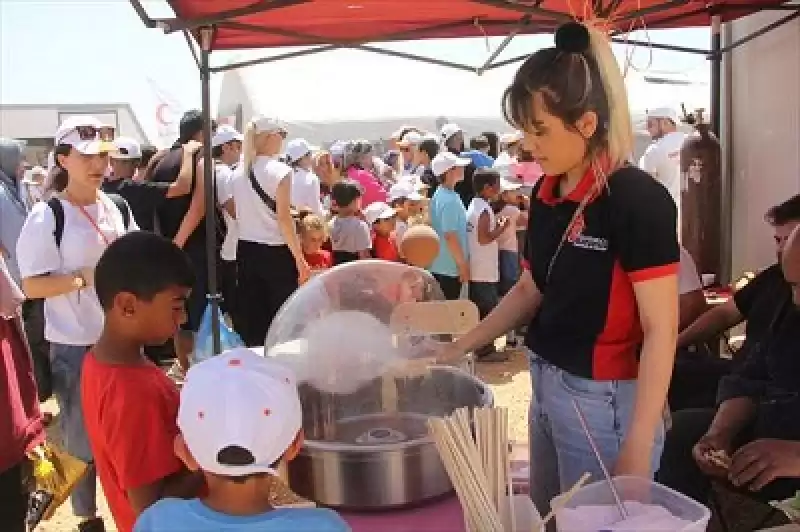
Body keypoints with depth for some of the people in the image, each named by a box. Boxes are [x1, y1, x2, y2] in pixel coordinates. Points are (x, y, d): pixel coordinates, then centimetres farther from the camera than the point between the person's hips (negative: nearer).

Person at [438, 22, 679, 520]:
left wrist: (637, 450, -22)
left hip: (604, 400, -7)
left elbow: (660, 330, -20)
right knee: (547, 519, 21)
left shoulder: (637, 198, -20)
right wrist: (457, 349, 10)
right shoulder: (547, 195, 3)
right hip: (546, 386, 7)